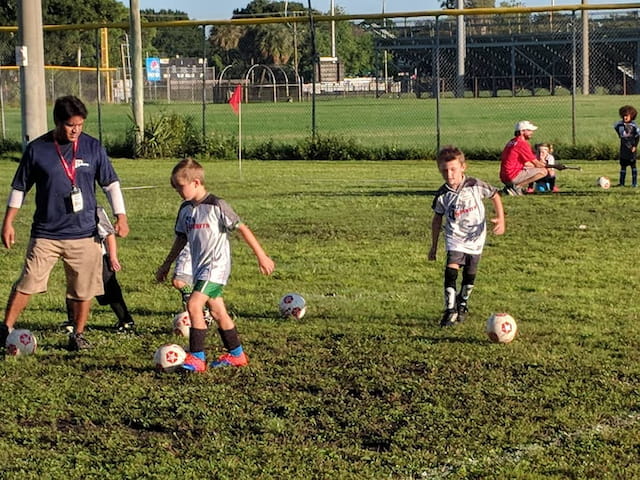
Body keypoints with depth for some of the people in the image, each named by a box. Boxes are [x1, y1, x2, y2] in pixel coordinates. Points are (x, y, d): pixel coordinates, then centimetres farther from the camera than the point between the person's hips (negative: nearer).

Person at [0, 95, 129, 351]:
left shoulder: (93, 148, 1)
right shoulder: (37, 149, -2)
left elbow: (111, 184, 8)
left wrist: (121, 215, -1)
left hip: (84, 234, 1)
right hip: (45, 233, -1)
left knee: (84, 288, 5)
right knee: (27, 284, -6)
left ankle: (78, 335, 20)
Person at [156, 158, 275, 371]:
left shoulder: (216, 206, -13)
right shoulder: (186, 209, 9)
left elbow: (242, 229, -10)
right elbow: (181, 239, 22)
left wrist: (261, 256, -10)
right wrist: (167, 264, 26)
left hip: (216, 265, -8)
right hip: (199, 267, 8)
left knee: (194, 304, -18)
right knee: (217, 311, 12)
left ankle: (197, 357, -15)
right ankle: (236, 354, 24)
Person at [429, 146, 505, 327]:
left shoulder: (475, 185, -16)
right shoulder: (442, 195, -11)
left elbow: (495, 196, 1)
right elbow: (437, 219, 3)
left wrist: (500, 219, -10)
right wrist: (434, 246, 8)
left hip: (475, 237, 1)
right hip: (455, 238, 0)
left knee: (470, 274, 10)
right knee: (451, 269, -19)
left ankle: (462, 303, 36)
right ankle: (450, 310, -13)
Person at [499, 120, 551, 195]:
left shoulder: (511, 142, 17)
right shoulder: (522, 143, -12)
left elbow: (525, 163, 22)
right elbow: (536, 163, -8)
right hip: (512, 177, -9)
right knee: (543, 171, -10)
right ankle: (516, 186, -10)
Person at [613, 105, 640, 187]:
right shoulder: (620, 124, 0)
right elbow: (615, 127, 23)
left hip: (631, 148, -4)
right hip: (623, 148, 4)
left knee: (633, 165, 1)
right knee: (623, 165, 8)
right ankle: (621, 182, 12)